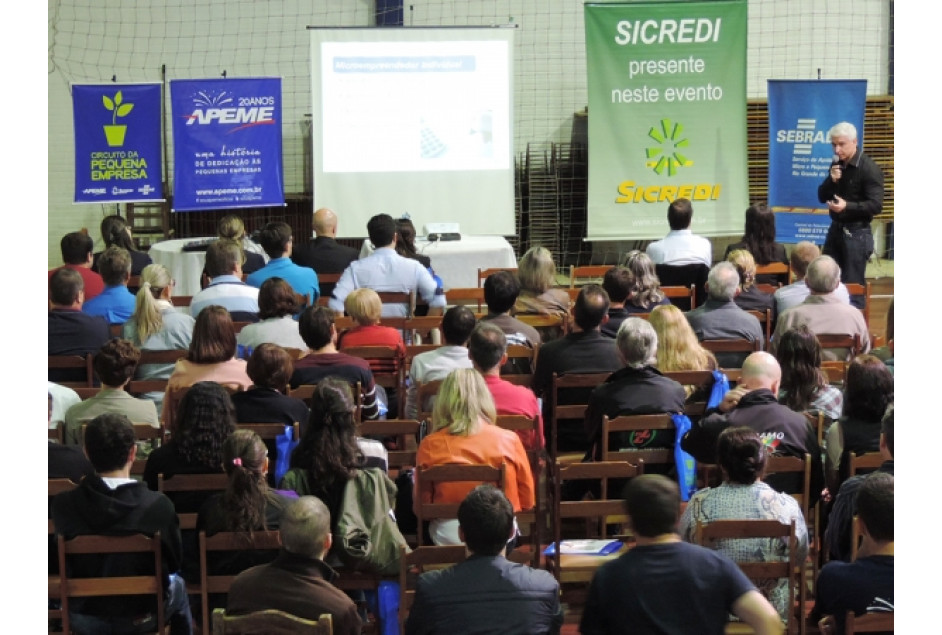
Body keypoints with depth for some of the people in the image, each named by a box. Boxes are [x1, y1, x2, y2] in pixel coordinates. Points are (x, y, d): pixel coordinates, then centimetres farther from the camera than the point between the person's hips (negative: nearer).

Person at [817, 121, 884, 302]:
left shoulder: (869, 169, -15)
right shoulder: (837, 165, 8)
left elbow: (876, 205, -20)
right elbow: (822, 197, 10)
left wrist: (847, 206, -33)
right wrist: (831, 180, -11)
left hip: (857, 233, -7)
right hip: (836, 228, 8)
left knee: (853, 285, -2)